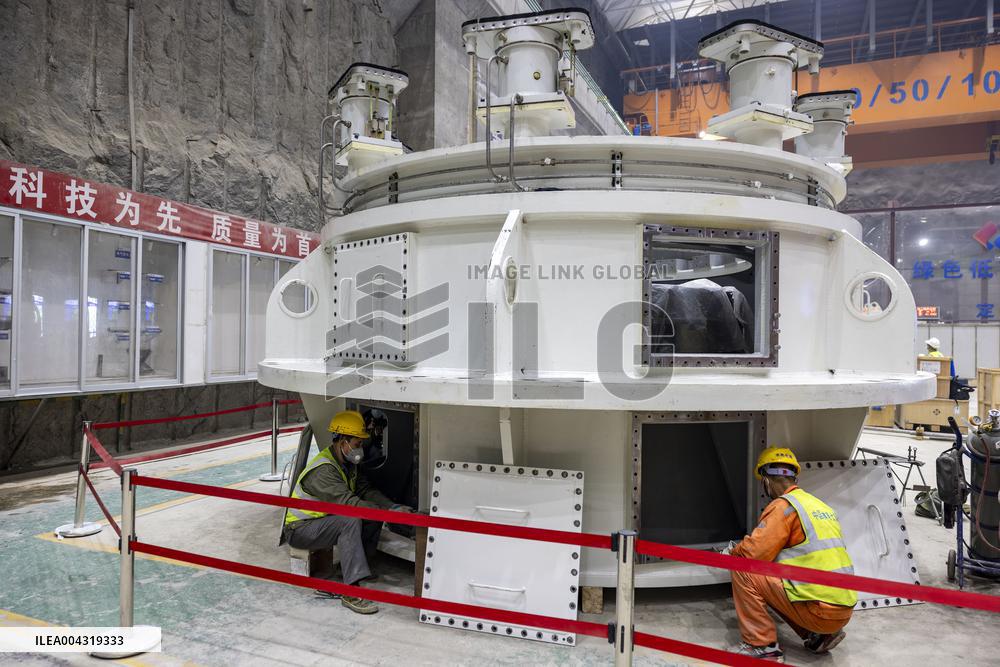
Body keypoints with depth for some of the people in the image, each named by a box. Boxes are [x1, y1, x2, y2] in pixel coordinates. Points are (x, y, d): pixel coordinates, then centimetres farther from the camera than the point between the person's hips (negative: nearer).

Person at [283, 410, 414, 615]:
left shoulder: (348, 463, 4)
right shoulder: (323, 470, -27)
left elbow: (366, 489, -1)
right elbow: (348, 502, -35)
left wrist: (393, 507, -17)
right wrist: (386, 511, -35)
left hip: (324, 520, 9)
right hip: (300, 530, -9)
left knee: (373, 520, -6)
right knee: (351, 520, -33)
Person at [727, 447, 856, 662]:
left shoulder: (783, 505, -11)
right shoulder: (820, 505, 15)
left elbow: (752, 553, -18)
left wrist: (732, 552, 5)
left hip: (819, 610, -9)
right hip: (844, 609, 9)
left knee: (743, 571, -6)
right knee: (771, 580, 24)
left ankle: (762, 646, -2)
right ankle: (819, 636, 15)